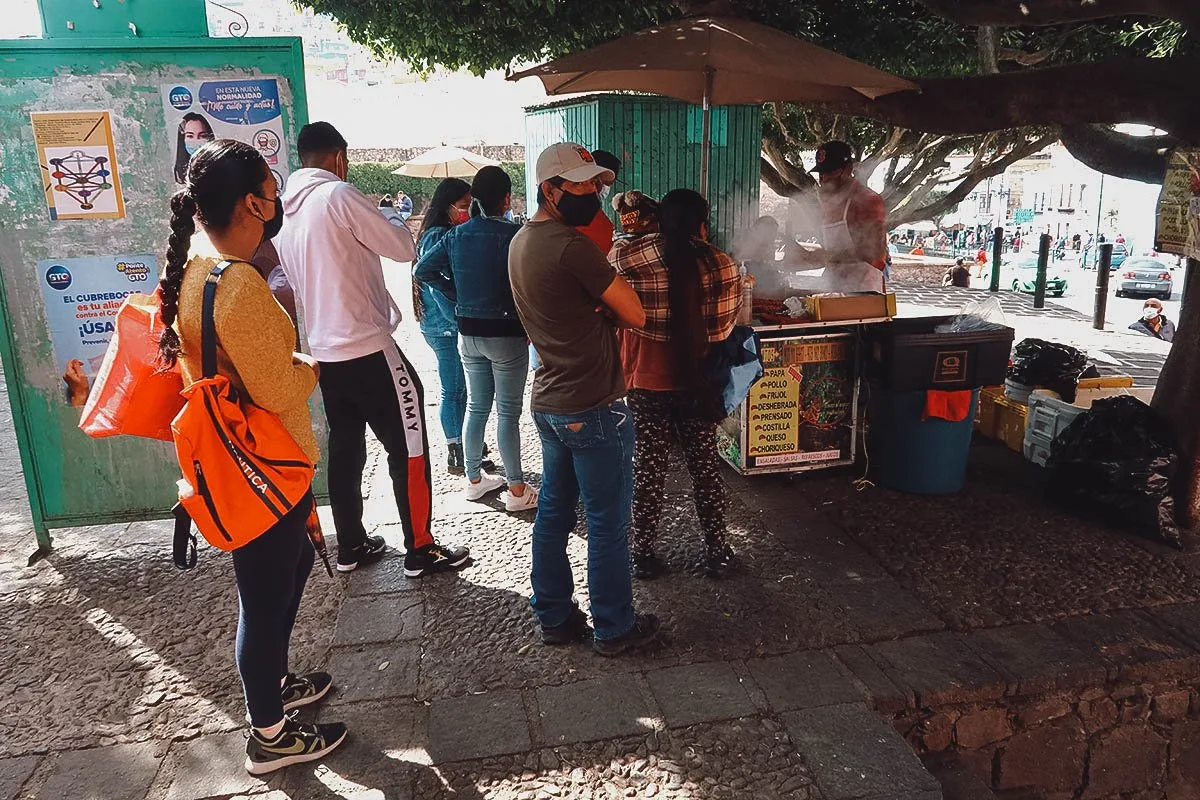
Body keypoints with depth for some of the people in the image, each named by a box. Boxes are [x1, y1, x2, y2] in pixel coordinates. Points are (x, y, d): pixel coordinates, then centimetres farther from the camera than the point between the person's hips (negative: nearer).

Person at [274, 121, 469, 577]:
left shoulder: (285, 211, 10)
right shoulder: (338, 196, -13)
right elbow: (404, 249, -9)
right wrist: (380, 225, 8)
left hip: (326, 351, 8)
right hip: (369, 348, -8)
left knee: (345, 449, 16)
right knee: (407, 447, 2)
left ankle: (351, 547, 25)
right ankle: (420, 551, 8)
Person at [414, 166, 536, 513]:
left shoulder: (457, 235, 2)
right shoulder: (514, 234, -15)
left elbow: (422, 270, 5)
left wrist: (457, 293, 8)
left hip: (469, 334, 6)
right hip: (507, 334, -5)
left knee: (476, 406, 16)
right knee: (508, 412, 2)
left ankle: (474, 479, 27)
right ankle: (516, 490, 10)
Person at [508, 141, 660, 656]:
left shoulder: (521, 242, 9)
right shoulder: (571, 245, -21)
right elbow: (635, 315, -17)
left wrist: (595, 308, -6)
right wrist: (607, 307, 0)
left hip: (548, 401, 9)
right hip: (592, 407, -9)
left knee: (554, 511, 17)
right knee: (608, 522, 4)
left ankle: (554, 617, 29)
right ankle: (614, 628, 18)